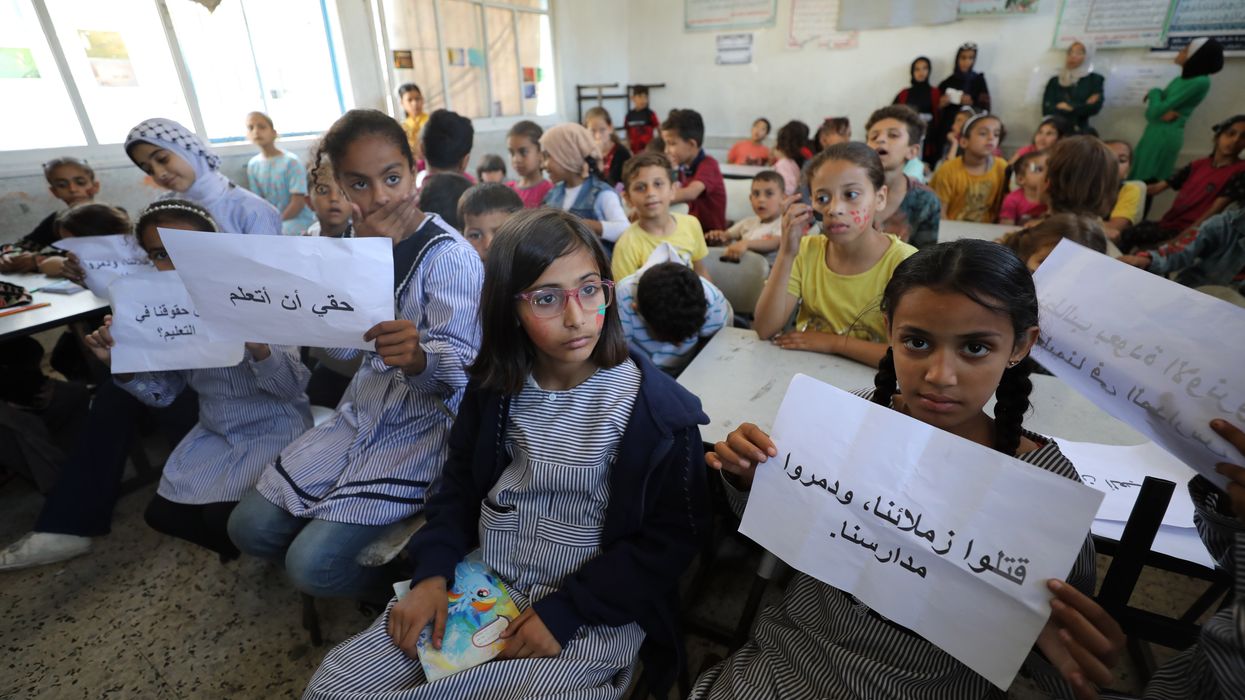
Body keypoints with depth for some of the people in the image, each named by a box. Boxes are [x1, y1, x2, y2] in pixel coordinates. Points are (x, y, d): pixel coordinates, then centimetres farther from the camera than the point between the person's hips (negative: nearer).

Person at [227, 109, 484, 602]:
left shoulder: (451, 256, -16)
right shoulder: (360, 240, 4)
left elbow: (462, 365, -21)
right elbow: (340, 347, -6)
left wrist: (418, 358, -44)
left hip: (425, 424, -7)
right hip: (363, 411, 7)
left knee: (314, 564, -14)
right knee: (250, 528, 6)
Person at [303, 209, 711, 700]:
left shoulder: (660, 409, -17)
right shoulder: (496, 385, -2)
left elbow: (672, 537, -11)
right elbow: (460, 482, 10)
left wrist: (567, 611, -16)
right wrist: (432, 572, -5)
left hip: (595, 615, -4)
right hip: (480, 581, 5)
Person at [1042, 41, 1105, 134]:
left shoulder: (1094, 79, 10)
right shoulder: (1054, 81, 13)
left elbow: (1094, 107, -3)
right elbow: (1047, 109, -1)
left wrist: (1067, 107, -1)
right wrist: (1083, 107, -4)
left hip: (1080, 132, -1)